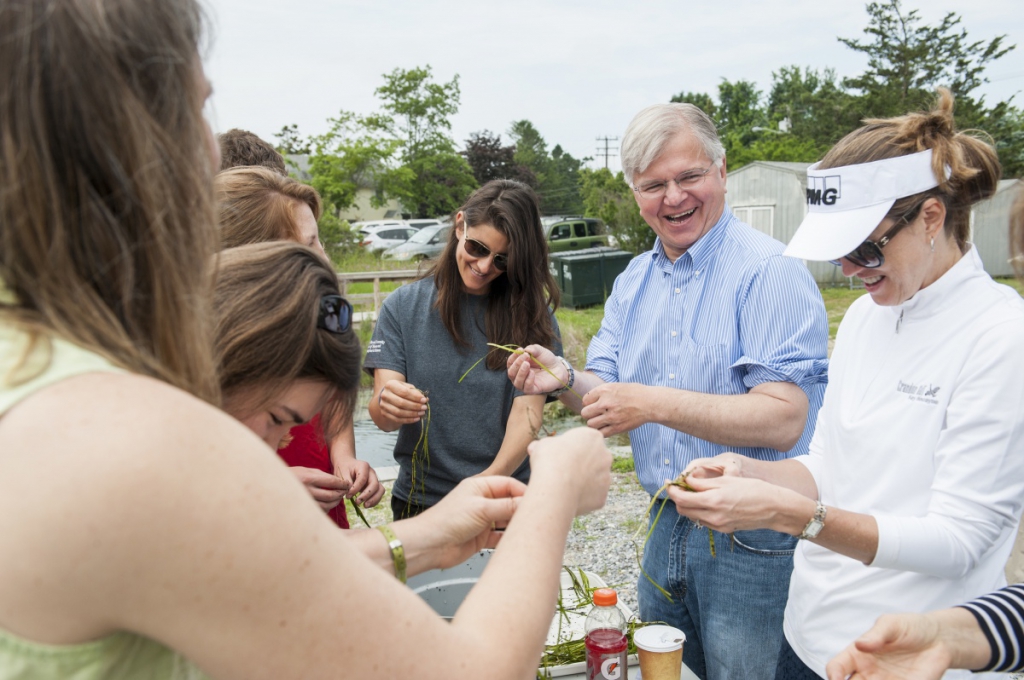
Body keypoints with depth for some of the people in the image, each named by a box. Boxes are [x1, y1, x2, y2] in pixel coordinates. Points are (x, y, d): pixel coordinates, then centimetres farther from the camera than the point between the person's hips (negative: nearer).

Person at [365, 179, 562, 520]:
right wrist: (386, 404, -33)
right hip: (421, 500, 1)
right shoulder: (403, 307, -4)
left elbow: (528, 412, -14)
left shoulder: (532, 313, -5)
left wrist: (491, 480, -31)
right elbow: (382, 417, -10)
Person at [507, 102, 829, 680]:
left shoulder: (769, 272, -16)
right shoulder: (633, 282, 7)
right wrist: (565, 379, -14)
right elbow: (608, 394, 7)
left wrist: (655, 403, -30)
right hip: (667, 526, 7)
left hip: (753, 539, -6)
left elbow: (783, 421, -24)